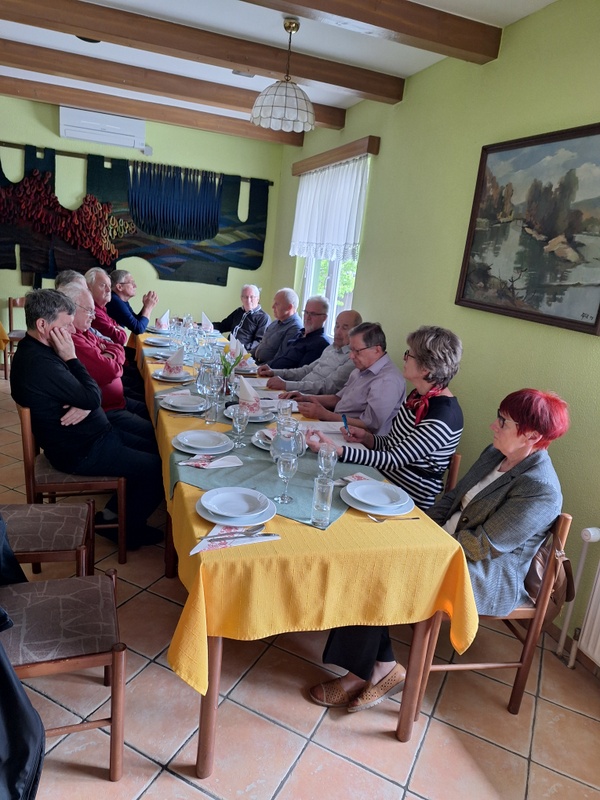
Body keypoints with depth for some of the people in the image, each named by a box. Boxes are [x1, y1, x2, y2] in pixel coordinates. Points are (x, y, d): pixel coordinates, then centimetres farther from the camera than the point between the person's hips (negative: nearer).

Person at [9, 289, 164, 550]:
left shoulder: (37, 351, 7)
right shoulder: (39, 363, -27)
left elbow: (87, 393, 7)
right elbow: (93, 397, -22)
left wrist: (85, 405, -15)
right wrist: (71, 358, -15)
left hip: (91, 436, 10)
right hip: (81, 452, -10)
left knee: (155, 450, 12)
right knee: (157, 468, -8)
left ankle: (115, 512, 23)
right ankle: (128, 529, 14)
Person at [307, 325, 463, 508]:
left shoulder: (443, 416, -22)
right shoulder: (418, 395, 5)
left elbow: (394, 459, -23)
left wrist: (336, 450, -29)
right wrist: (366, 438, -5)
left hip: (409, 500, -8)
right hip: (382, 479, 8)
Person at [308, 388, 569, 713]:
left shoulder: (540, 490, -20)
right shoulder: (494, 454, 6)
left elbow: (481, 547, -21)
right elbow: (452, 499, 13)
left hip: (489, 579, -8)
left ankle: (359, 675, 0)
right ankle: (384, 667, -3)